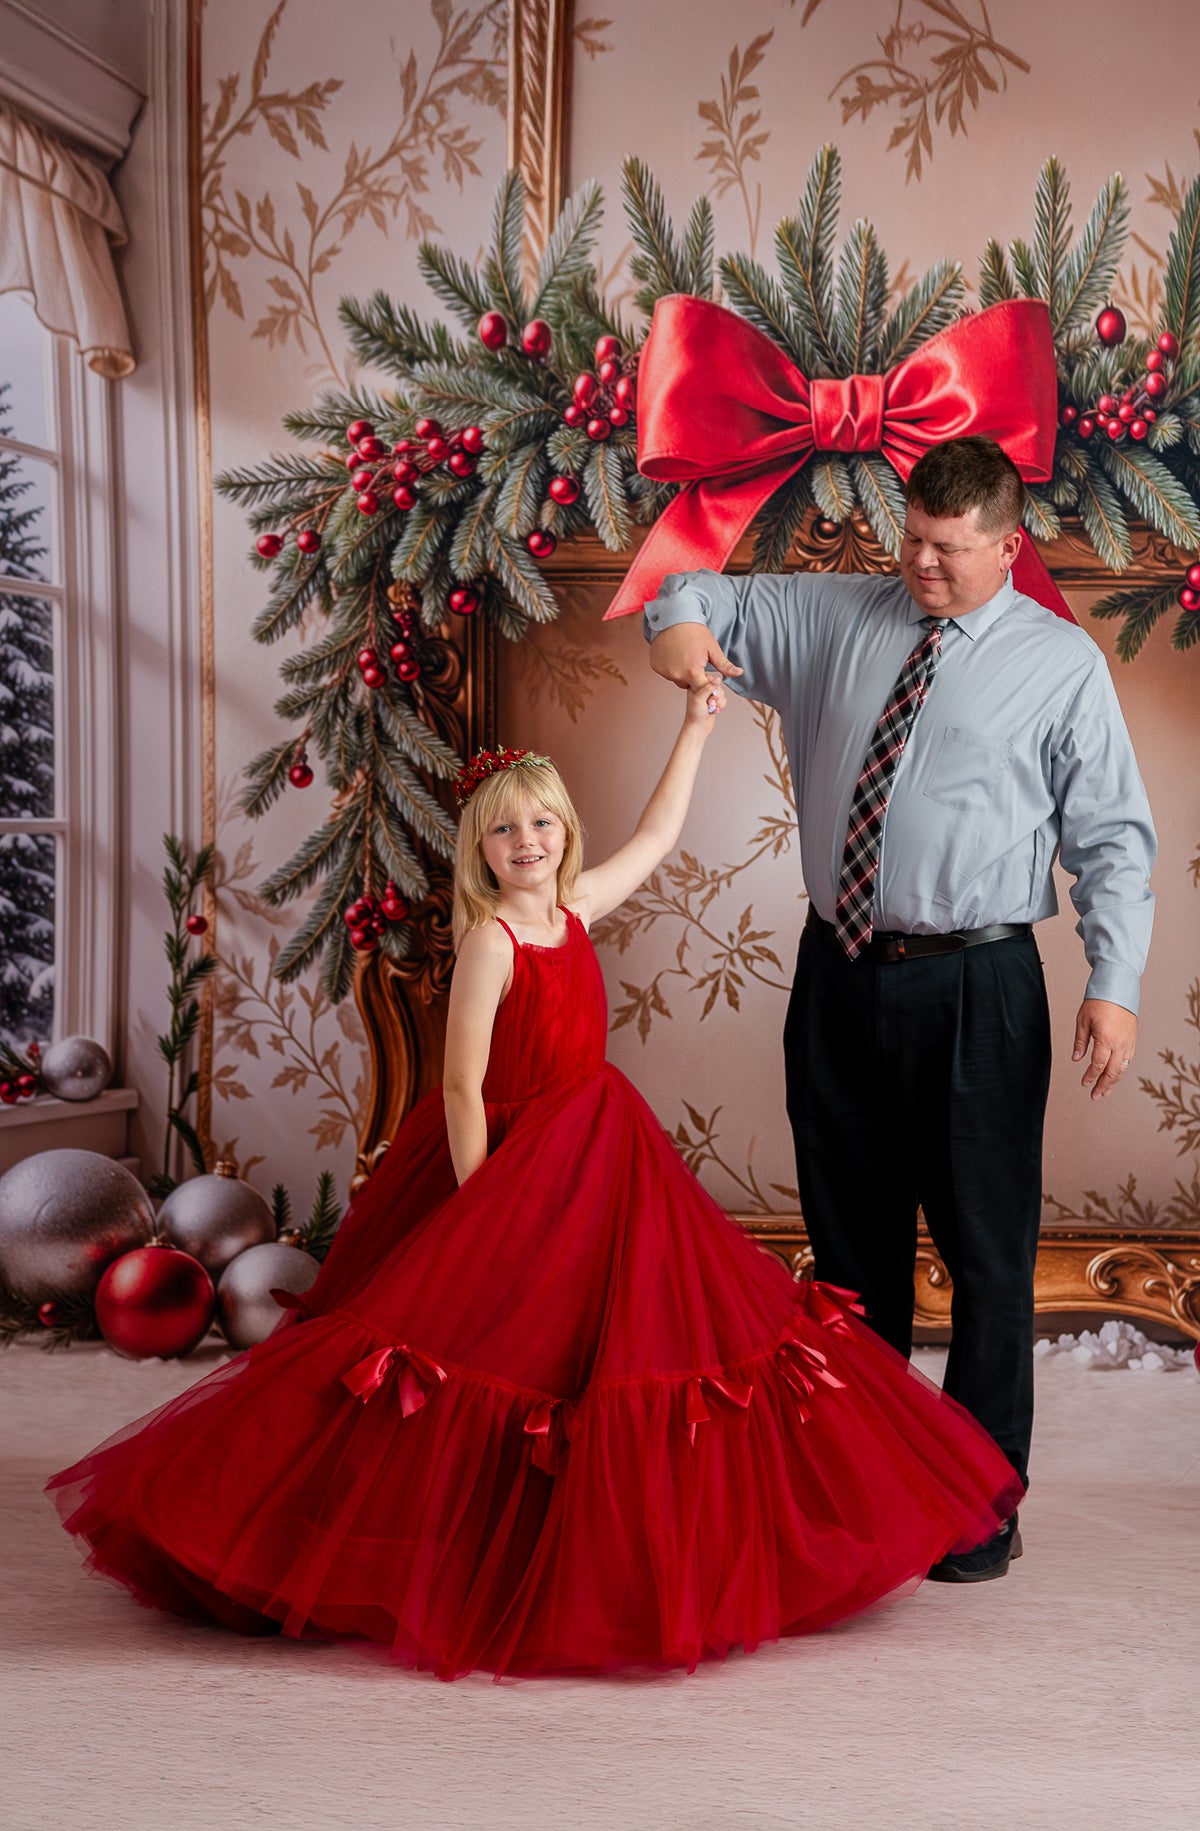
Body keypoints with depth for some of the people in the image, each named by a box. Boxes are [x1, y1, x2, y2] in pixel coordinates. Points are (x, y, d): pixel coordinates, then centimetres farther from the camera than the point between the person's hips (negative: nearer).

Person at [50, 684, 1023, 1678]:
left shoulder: (575, 905, 3)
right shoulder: (489, 940, -17)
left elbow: (657, 833, 20)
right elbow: (463, 1088, -18)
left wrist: (695, 729, 21)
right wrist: (479, 1214, -18)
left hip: (605, 1155, 8)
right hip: (517, 1160, -8)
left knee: (630, 1341, 12)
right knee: (515, 1355, -3)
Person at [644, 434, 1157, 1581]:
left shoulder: (1061, 663, 0)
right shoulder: (831, 616, 9)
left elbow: (1112, 839, -2)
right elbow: (714, 601, 17)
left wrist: (1114, 984, -11)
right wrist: (678, 617, -9)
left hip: (974, 989, -4)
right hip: (841, 974, 4)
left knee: (987, 1257, 2)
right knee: (852, 1244, 15)